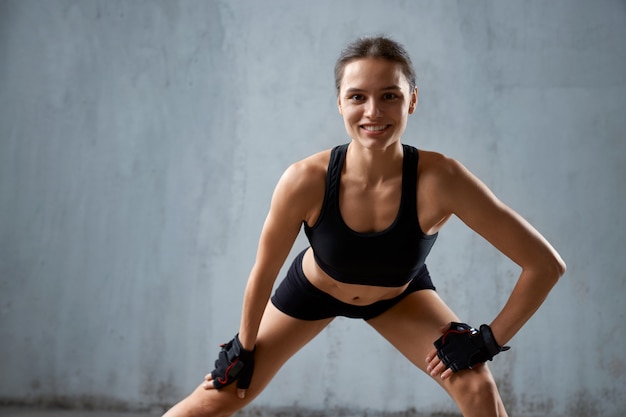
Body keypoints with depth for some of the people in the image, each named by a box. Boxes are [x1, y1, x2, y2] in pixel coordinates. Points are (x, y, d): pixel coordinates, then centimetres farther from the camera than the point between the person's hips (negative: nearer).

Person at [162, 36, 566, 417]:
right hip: (313, 291, 0)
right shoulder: (306, 180, -35)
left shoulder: (439, 179, -36)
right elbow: (264, 272, -16)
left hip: (400, 297, 1)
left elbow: (546, 263, -28)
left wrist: (489, 339, -22)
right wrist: (243, 348, -4)